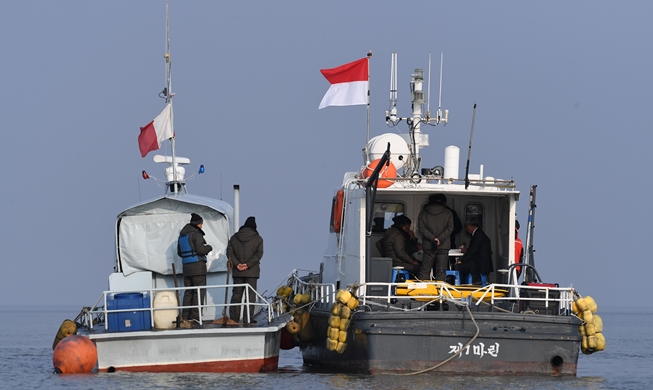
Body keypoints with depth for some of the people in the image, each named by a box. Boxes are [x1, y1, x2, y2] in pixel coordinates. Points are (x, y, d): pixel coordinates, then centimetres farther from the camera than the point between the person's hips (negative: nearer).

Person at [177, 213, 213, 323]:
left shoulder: (182, 235, 16)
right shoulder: (196, 234, -11)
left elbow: (179, 252, 21)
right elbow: (200, 249, -18)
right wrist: (209, 247, 1)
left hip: (186, 267, 8)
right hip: (198, 265, -8)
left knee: (188, 291, 11)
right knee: (199, 291, -6)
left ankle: (185, 316, 8)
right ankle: (195, 315, -14)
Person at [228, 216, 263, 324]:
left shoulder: (234, 238, 8)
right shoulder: (257, 239, -2)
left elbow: (229, 252, 0)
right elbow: (259, 254, -11)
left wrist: (236, 264, -8)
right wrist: (248, 264, -14)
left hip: (237, 272, 3)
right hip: (252, 272, -3)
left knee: (236, 294, 10)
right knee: (251, 294, -1)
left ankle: (234, 317, 8)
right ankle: (248, 318, -7)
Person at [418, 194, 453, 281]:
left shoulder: (423, 213, 6)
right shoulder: (448, 213, 3)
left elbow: (421, 228, -4)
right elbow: (450, 228, -6)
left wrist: (433, 238, -10)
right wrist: (439, 239, -10)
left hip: (428, 247, 1)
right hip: (443, 247, -1)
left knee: (425, 270, 5)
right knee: (441, 271, 1)